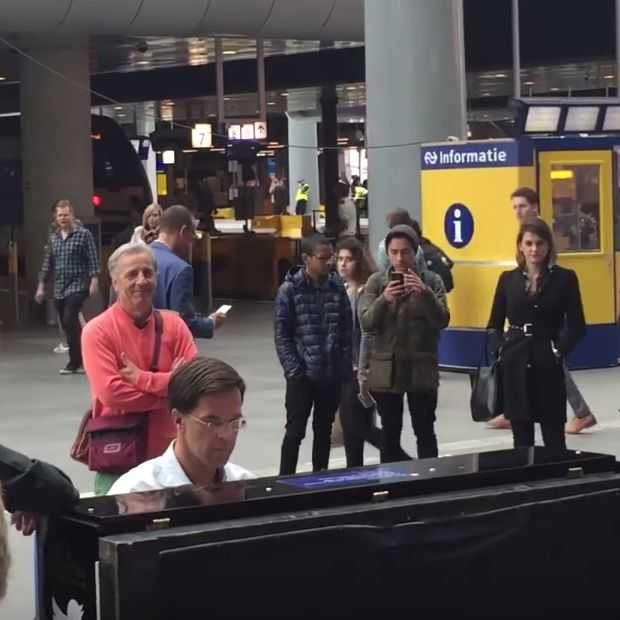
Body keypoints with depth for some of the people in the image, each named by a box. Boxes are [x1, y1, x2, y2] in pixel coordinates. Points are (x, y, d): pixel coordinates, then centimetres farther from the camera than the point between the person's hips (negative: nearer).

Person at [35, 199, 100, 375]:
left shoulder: (84, 234, -2)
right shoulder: (53, 238, 13)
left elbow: (93, 260, -6)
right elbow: (47, 263, 17)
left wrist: (94, 279, -17)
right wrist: (41, 286, 14)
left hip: (78, 286, -6)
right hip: (59, 289, 6)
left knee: (69, 320, -18)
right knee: (68, 325, 7)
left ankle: (75, 362, -12)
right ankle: (80, 360, 17)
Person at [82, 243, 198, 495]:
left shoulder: (173, 325, 4)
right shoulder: (98, 331, -8)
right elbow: (112, 393, -19)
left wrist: (143, 379, -15)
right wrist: (170, 391, -11)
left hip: (168, 455, 3)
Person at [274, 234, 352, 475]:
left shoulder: (337, 287, 4)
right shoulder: (290, 290, -6)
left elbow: (346, 330, 8)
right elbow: (281, 335, -6)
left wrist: (345, 367, 1)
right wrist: (293, 369, -12)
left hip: (332, 374, 4)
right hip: (302, 375, -4)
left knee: (324, 429, 13)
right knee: (295, 431, 0)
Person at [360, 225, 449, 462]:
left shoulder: (431, 280, -1)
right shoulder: (376, 281, 2)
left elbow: (442, 320, -9)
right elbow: (366, 323, -6)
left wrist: (425, 293, -25)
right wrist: (384, 300, -24)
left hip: (422, 369, -1)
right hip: (385, 369, 1)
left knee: (425, 432, 4)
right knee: (390, 434, 9)